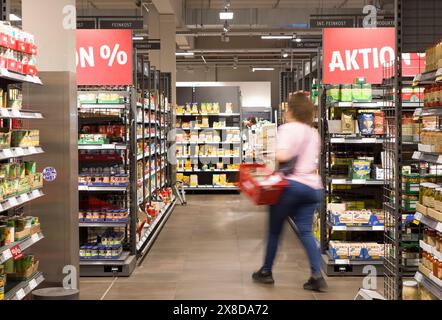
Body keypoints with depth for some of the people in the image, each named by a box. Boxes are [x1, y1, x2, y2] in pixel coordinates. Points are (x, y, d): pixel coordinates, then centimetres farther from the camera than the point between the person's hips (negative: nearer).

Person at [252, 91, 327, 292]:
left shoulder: (288, 129, -8)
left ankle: (266, 272, 20)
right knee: (306, 231, 5)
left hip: (291, 184, -6)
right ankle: (317, 276, -6)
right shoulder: (314, 133, 16)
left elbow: (282, 156, -21)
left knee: (274, 228, 9)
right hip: (313, 186, 6)